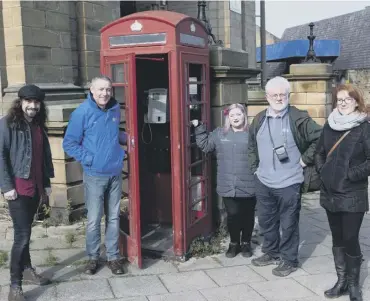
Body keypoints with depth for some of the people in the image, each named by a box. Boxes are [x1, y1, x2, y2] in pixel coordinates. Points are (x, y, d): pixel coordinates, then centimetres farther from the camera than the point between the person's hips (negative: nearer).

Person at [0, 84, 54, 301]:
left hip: (36, 188, 6)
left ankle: (27, 270, 31)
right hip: (18, 188, -6)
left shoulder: (39, 126, 12)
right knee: (22, 235, -7)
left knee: (25, 232, 17)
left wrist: (47, 183, 16)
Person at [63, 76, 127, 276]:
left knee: (113, 217, 11)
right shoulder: (82, 113, -12)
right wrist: (89, 159, -14)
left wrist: (127, 138, 5)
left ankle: (113, 257, 23)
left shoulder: (115, 109, 4)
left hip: (115, 173, 4)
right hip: (95, 175, -4)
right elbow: (69, 144, -9)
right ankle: (93, 257, 20)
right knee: (94, 219, 2)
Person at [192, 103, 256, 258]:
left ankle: (246, 243, 31)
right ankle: (234, 243, 27)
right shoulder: (219, 134, 7)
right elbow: (204, 145, 12)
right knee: (232, 215, 6)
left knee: (247, 215, 12)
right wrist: (198, 128, 8)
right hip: (228, 186, 2)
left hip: (248, 186, -1)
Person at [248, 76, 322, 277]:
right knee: (266, 221, 18)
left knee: (288, 224, 5)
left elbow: (320, 139, -10)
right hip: (263, 182, 6)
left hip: (289, 183, -5)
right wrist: (255, 167, 13)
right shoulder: (259, 119, 8)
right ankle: (271, 252, 36)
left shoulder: (299, 118, -10)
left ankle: (289, 259, 21)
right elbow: (251, 146, 20)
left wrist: (305, 159, -9)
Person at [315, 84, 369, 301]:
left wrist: (351, 174, -15)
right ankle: (341, 281, 28)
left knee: (351, 240, -1)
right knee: (338, 239, 14)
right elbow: (320, 152, 20)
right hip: (330, 193, 6)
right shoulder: (330, 126, 7)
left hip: (352, 196, -5)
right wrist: (322, 171, 6)